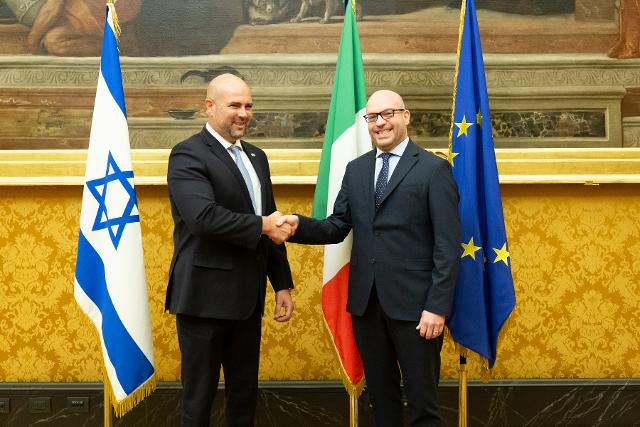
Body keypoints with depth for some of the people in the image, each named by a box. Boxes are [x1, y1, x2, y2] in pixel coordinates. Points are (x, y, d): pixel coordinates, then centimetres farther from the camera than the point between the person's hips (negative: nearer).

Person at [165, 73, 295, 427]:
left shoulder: (256, 157, 14)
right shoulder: (188, 155, -10)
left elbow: (271, 224, 16)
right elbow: (204, 217, -25)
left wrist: (282, 284, 13)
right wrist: (261, 225, -16)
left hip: (248, 299, 7)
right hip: (205, 298, -7)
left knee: (245, 393, 15)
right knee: (200, 395, 6)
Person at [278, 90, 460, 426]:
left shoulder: (434, 169, -5)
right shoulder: (355, 169, 11)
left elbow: (448, 245, -10)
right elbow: (337, 228, 8)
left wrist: (437, 307, -15)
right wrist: (299, 225, -12)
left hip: (413, 303, -5)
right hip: (365, 301, 5)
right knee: (380, 394, 17)